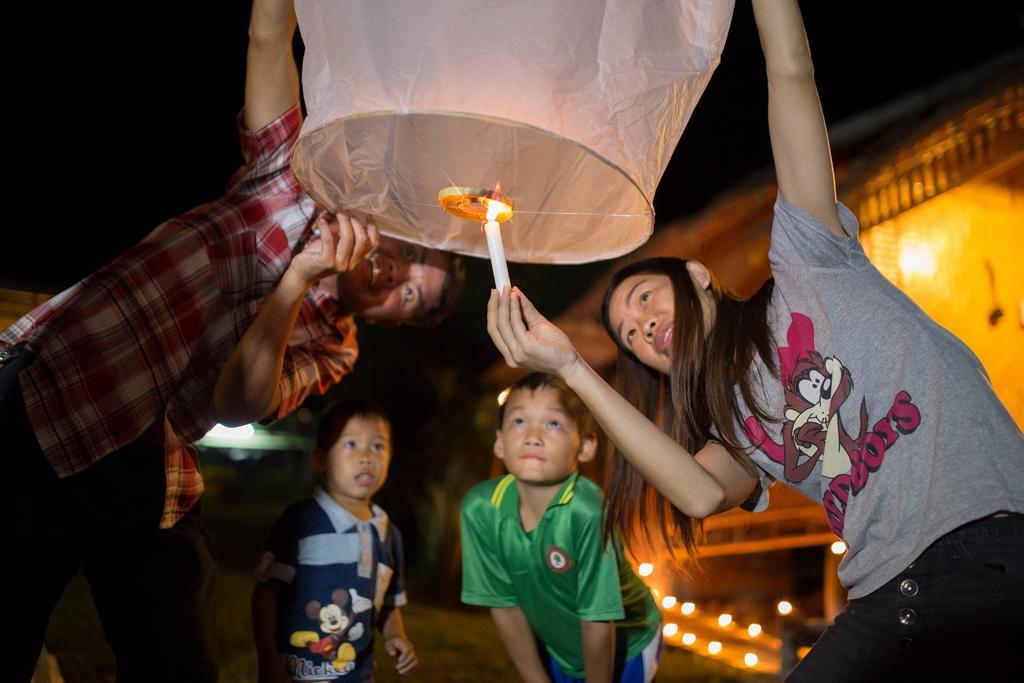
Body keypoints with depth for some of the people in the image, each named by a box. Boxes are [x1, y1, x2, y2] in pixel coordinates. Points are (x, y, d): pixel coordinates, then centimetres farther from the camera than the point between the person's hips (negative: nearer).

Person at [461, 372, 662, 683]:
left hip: (625, 648, -3)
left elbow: (598, 622, -24)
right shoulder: (480, 508, -22)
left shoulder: (589, 512, -36)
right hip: (556, 649, 3)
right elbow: (505, 607, -11)